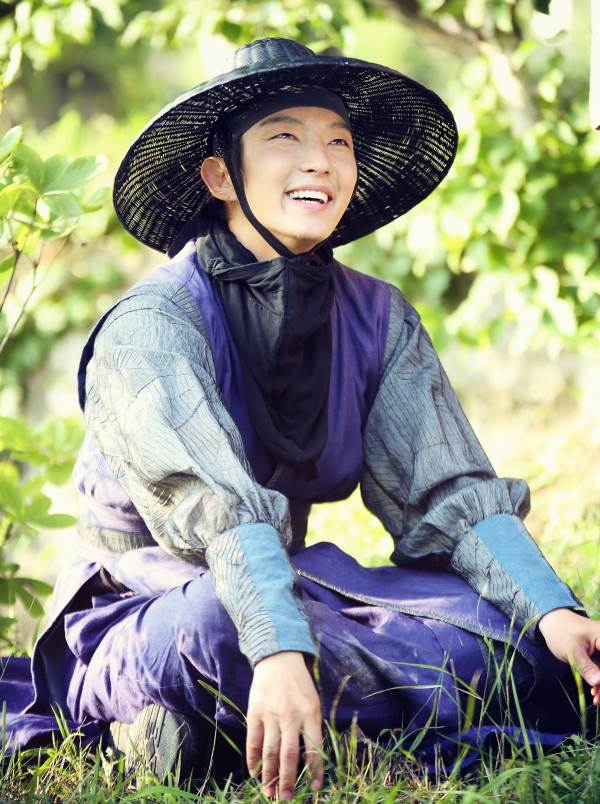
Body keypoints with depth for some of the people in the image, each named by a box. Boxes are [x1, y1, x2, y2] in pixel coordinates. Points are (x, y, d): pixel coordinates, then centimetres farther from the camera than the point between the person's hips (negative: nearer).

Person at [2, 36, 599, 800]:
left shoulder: (378, 320, 2)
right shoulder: (152, 325, -16)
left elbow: (449, 493, -7)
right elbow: (217, 507, -32)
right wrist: (280, 654, -48)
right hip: (144, 614, -6)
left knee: (515, 633, -18)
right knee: (222, 622, -41)